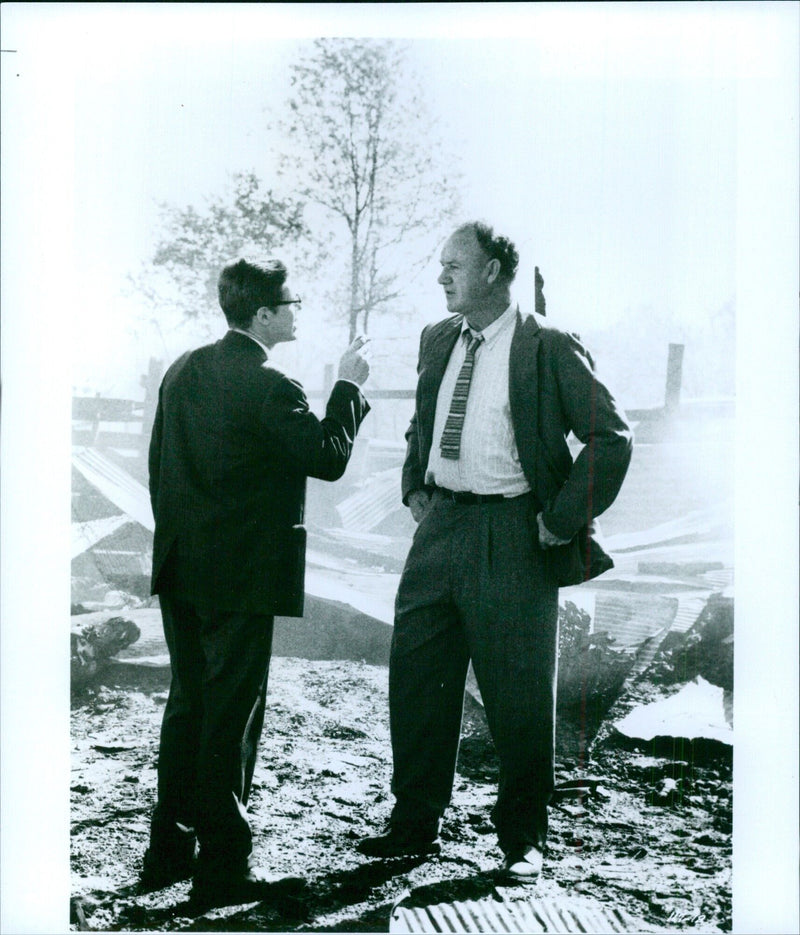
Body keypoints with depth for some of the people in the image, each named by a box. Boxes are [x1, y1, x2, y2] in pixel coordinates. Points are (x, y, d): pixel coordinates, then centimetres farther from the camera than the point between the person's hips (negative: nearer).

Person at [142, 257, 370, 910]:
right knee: (232, 716, 0)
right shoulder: (270, 388, -17)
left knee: (187, 704, 17)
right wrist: (349, 386, -2)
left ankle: (168, 851, 24)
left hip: (181, 569, 8)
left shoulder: (183, 372, 8)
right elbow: (328, 458, -12)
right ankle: (223, 868, 6)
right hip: (241, 575, -8)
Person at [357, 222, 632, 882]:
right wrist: (415, 488, 15)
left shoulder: (549, 350, -8)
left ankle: (523, 840, 16)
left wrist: (563, 519, -10)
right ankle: (415, 824, 23)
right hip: (439, 526, 6)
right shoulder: (437, 342, 12)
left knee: (519, 693, 1)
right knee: (416, 680, 9)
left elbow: (612, 437, -8)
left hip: (511, 536, -6)